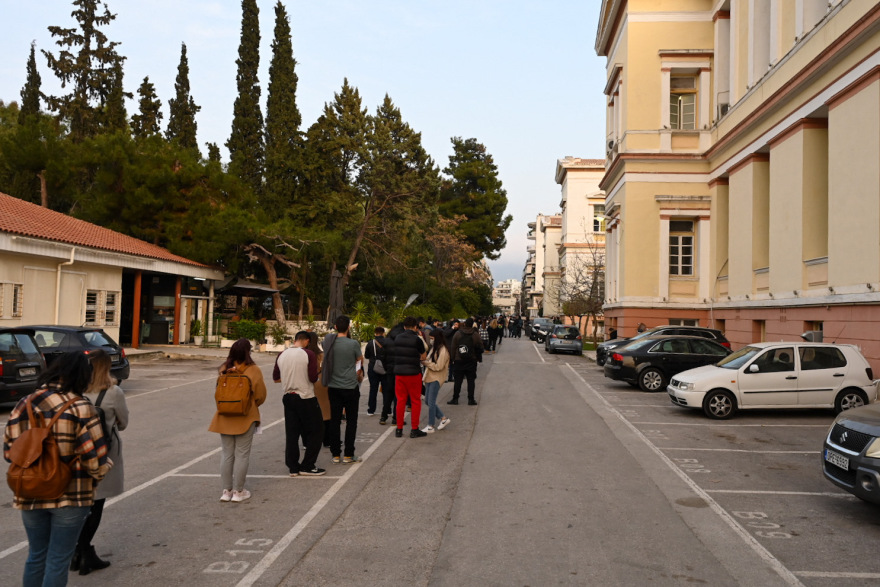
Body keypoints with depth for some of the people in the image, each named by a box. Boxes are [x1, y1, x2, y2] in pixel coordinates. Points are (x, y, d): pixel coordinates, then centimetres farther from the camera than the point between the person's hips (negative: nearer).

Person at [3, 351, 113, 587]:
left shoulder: (23, 405, 0)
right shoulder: (80, 408, -15)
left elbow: (9, 452, 5)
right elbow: (95, 460, -16)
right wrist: (107, 465, 5)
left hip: (30, 496, 5)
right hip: (71, 496, -4)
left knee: (36, 556, 21)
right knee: (58, 560, 8)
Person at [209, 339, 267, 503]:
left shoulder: (224, 370, -3)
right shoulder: (254, 371, -12)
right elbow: (260, 397, -5)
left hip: (225, 418, 3)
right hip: (245, 418, -3)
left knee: (226, 454, 12)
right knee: (242, 455, 6)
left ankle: (226, 491, 18)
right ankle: (238, 492, 11)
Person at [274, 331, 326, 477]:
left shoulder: (282, 355, 4)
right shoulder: (308, 354, -12)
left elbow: (276, 378, 10)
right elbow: (313, 378, -16)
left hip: (287, 398, 6)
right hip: (306, 398, -6)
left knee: (291, 433, 11)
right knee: (316, 431, 7)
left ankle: (293, 467, 14)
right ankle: (307, 466, 7)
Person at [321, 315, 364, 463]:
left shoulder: (328, 341, -4)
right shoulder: (353, 344, -15)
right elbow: (361, 360, 2)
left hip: (333, 387, 4)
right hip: (350, 387, -3)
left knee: (335, 420, 10)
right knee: (351, 421, 8)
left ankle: (335, 454, 14)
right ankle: (348, 455, 9)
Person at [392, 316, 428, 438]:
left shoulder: (398, 338, 4)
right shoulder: (416, 339, -11)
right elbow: (424, 357, -1)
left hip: (399, 372, 4)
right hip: (413, 373, -4)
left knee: (400, 400, 12)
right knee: (415, 401, 7)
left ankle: (399, 429, 15)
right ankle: (414, 430, 9)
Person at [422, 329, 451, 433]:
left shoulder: (443, 351, -15)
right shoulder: (434, 348, 13)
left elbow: (438, 367, -18)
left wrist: (425, 362, -17)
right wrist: (425, 361, -6)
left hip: (436, 379, -9)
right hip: (429, 377, 9)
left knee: (431, 402, -5)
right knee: (427, 401, 11)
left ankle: (430, 426, 4)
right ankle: (443, 418, 21)